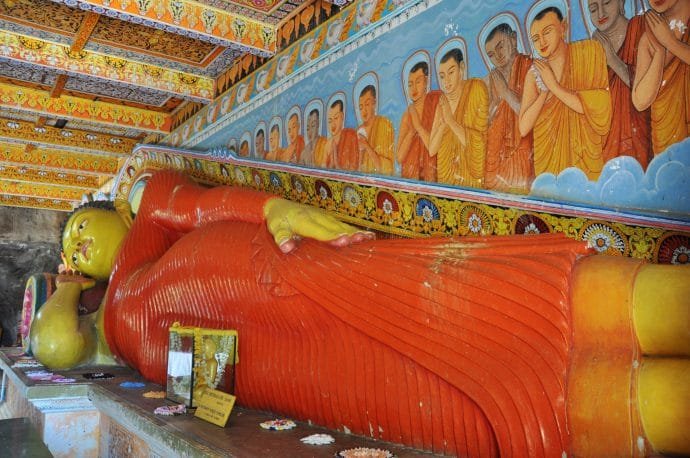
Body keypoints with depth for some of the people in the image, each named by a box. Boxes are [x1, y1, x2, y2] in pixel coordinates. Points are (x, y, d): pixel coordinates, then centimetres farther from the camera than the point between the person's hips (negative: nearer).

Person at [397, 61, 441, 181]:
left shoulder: (435, 101, -3)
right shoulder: (407, 115, 10)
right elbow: (399, 157, 1)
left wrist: (418, 126, -9)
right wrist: (411, 130, -6)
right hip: (408, 177, 4)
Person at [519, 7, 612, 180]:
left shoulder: (589, 51, -5)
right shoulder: (534, 74, 1)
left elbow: (598, 108, -16)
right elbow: (523, 129, -7)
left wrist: (554, 86, -13)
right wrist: (544, 89, -12)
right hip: (548, 158, 2)